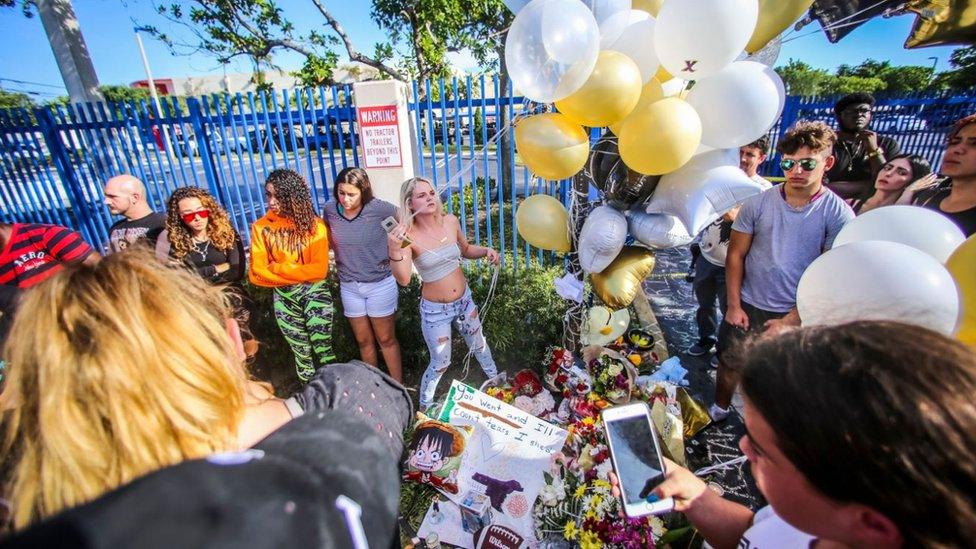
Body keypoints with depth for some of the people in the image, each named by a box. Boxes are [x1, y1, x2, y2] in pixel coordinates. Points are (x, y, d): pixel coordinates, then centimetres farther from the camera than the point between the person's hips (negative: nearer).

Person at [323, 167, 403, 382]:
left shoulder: (378, 208, -18)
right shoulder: (330, 210, -5)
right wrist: (344, 262, 3)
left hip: (380, 284, -4)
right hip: (349, 286, 4)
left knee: (386, 340, 10)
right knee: (363, 341, 16)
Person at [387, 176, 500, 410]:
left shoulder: (450, 221, -9)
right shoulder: (407, 235, -22)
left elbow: (466, 250, 10)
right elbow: (403, 279, -33)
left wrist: (485, 251, -9)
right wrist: (394, 250, -48)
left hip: (464, 300, 4)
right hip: (435, 310, -4)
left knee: (479, 345, 25)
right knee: (440, 364, 11)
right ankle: (425, 407, 41)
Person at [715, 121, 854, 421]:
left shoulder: (838, 214, -8)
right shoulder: (758, 202, -6)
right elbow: (736, 254, -2)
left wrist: (791, 320, -10)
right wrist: (733, 305, -5)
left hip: (796, 315, -1)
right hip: (747, 306, 1)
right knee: (729, 363, 16)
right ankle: (719, 409, 40)